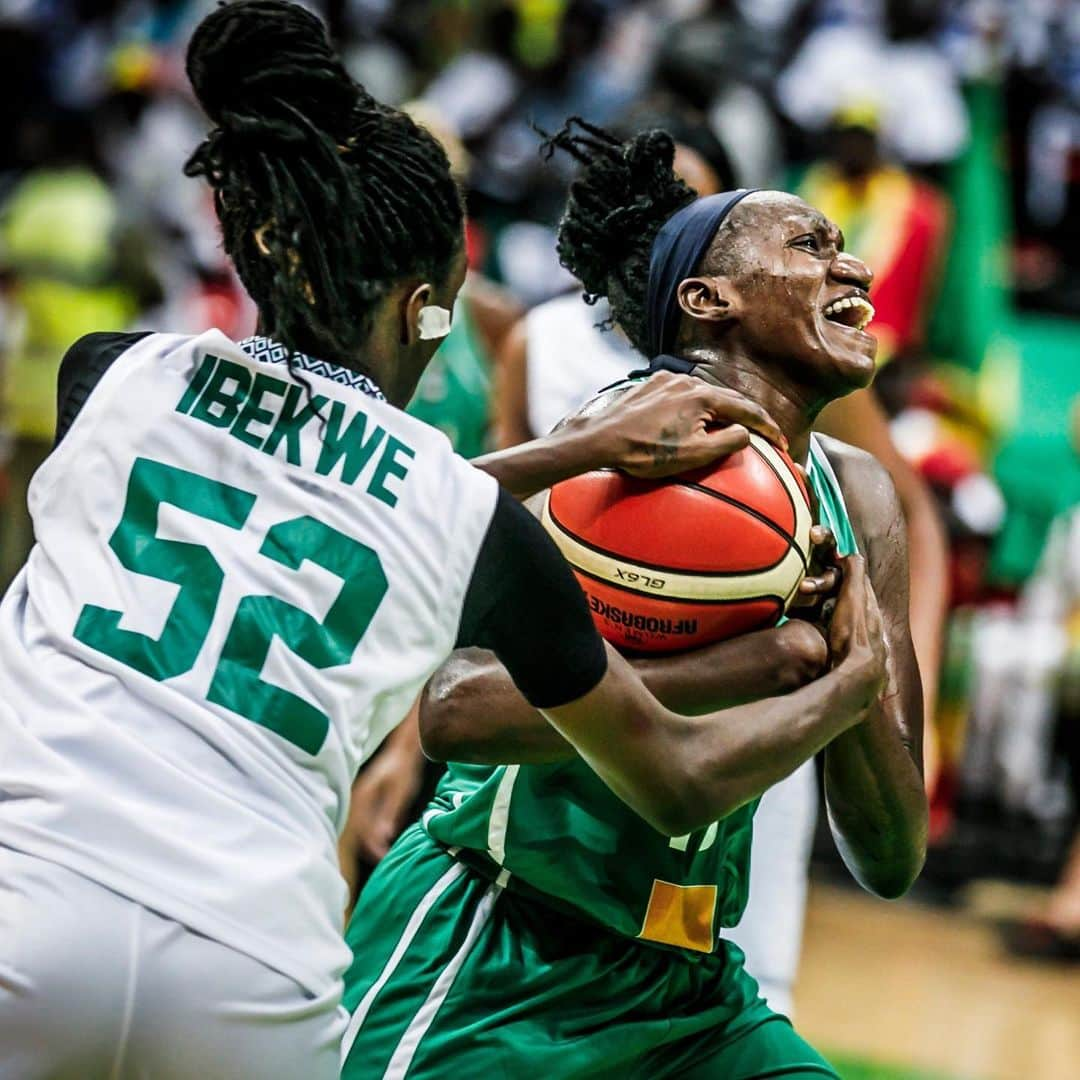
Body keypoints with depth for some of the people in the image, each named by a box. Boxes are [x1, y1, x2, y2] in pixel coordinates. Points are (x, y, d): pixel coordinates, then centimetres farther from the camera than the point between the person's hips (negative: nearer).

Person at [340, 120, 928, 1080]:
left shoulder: (856, 497, 7)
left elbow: (892, 863, 5)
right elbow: (453, 707, -28)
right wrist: (758, 666, -30)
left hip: (688, 986, 7)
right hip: (490, 967, -7)